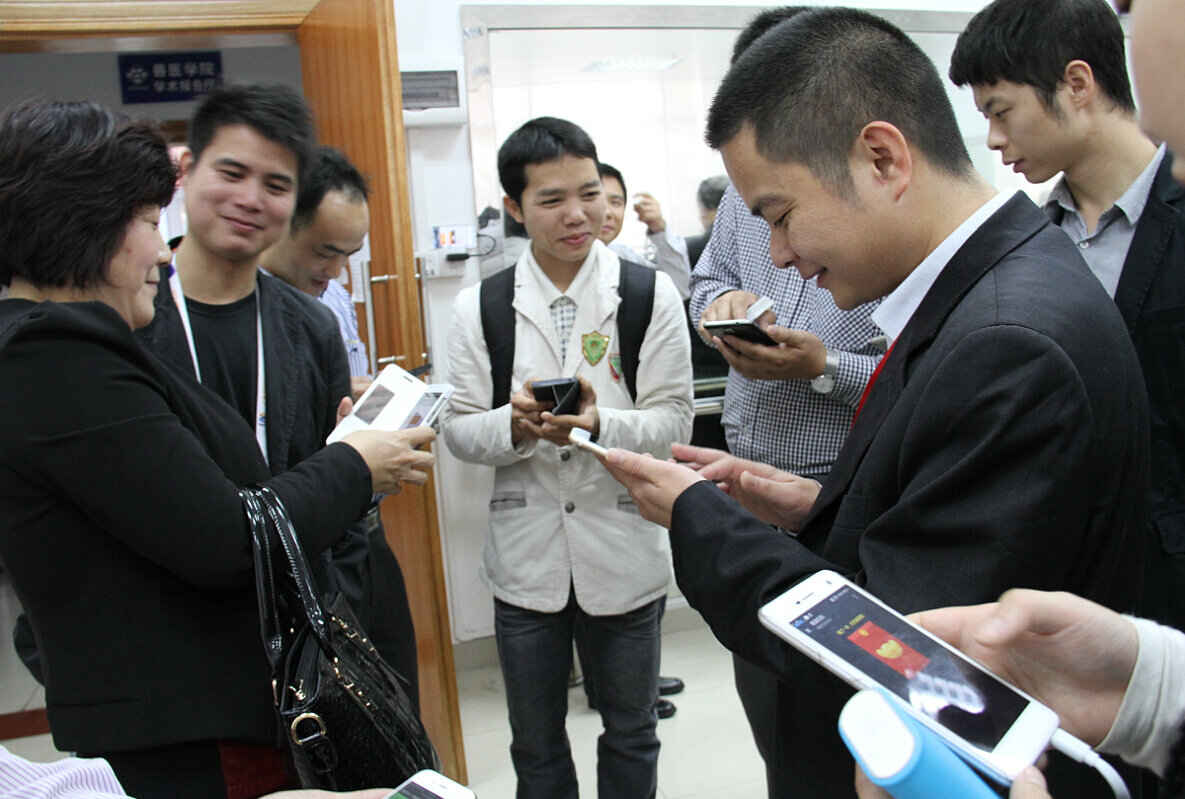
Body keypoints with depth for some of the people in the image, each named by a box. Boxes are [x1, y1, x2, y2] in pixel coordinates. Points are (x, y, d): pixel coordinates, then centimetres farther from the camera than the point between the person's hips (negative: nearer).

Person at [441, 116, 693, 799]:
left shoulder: (651, 294, -5)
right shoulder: (480, 307, -1)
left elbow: (673, 421, -7)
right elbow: (461, 429, -1)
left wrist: (599, 424, -26)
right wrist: (514, 424, -22)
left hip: (623, 555, -1)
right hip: (526, 557, 1)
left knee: (631, 735, 19)